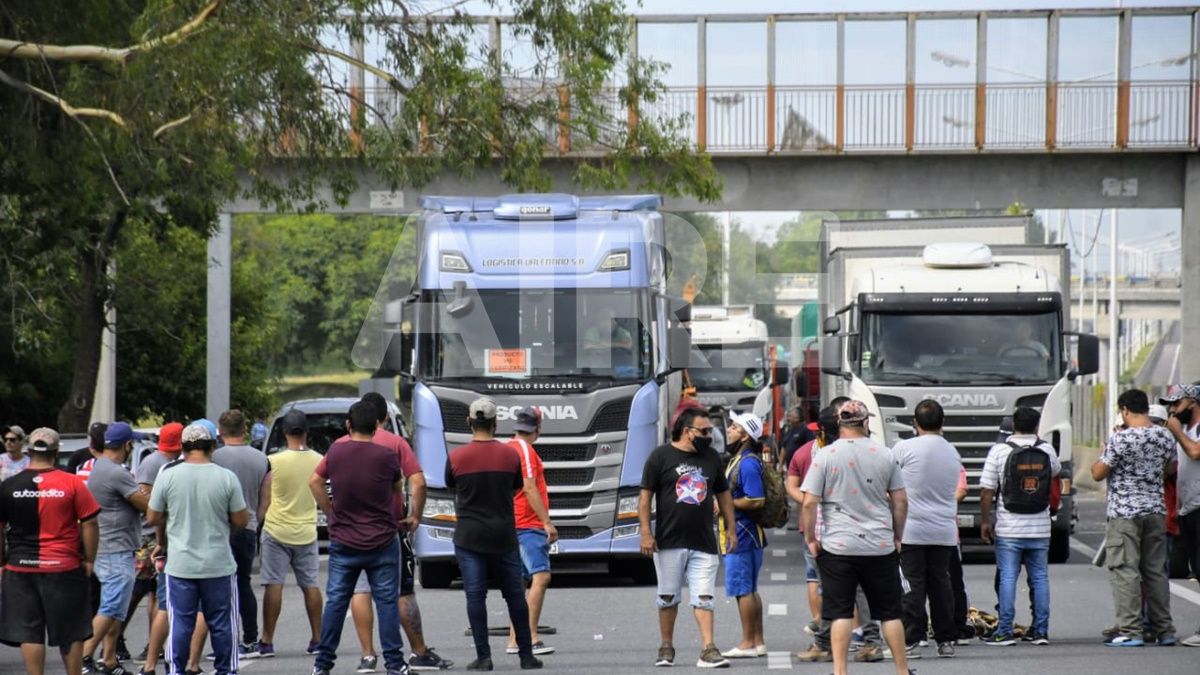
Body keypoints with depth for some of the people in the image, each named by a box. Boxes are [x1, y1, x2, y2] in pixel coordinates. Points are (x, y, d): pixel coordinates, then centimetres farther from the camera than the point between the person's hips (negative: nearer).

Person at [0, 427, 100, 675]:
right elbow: (89, 525, -5)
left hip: (20, 569, 1)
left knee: (29, 633, 4)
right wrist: (88, 560, 5)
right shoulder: (72, 484, -5)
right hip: (65, 568, -1)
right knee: (70, 633, 10)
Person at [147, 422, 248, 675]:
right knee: (222, 624, 9)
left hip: (180, 566, 0)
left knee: (180, 624, 7)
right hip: (219, 566, 0)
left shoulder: (167, 476, -6)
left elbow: (152, 518, 2)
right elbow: (241, 520, -3)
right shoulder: (226, 478, -7)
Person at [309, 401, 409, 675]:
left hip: (343, 542, 2)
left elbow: (314, 481, 8)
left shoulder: (336, 452, -3)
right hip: (382, 543, -2)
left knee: (336, 601, 7)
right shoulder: (387, 456, -9)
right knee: (387, 602, 3)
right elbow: (398, 488, 7)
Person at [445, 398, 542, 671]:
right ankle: (526, 654, 12)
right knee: (515, 595, 9)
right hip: (503, 536, 1)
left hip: (469, 536, -1)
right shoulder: (510, 455, -4)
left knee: (475, 596, 0)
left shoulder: (456, 457, -7)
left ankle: (483, 656, -3)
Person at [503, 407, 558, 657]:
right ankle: (531, 637, -25)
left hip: (514, 525, 10)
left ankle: (514, 640, 14)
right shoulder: (524, 450, -11)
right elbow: (529, 488, -18)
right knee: (541, 576, -16)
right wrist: (547, 522, -18)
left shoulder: (508, 448, 17)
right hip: (529, 525, -10)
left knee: (520, 582, 13)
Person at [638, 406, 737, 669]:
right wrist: (646, 532, -10)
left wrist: (731, 529, 13)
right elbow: (645, 496, -3)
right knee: (668, 598, 8)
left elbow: (723, 494, 18)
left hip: (704, 543, 2)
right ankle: (666, 648, 20)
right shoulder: (661, 456, -3)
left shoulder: (711, 458, 10)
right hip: (669, 541, -2)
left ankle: (708, 650, -11)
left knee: (703, 598, -5)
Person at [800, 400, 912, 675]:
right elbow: (901, 501, 4)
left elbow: (810, 502, -8)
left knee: (840, 613, 2)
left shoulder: (825, 456, -5)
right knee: (890, 612, 9)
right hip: (880, 546, 2)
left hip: (837, 547, -2)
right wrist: (897, 536, 16)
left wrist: (810, 538, 3)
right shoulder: (884, 455, 2)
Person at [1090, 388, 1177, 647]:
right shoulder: (1164, 436, 3)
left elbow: (1097, 474, -8)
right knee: (1156, 571, 12)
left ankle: (1130, 632, -9)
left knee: (1125, 570, -4)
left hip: (1124, 512, -6)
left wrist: (1104, 454, 8)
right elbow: (1171, 468, 19)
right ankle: (1164, 630, 14)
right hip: (1156, 510, 6)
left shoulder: (1121, 439, -14)